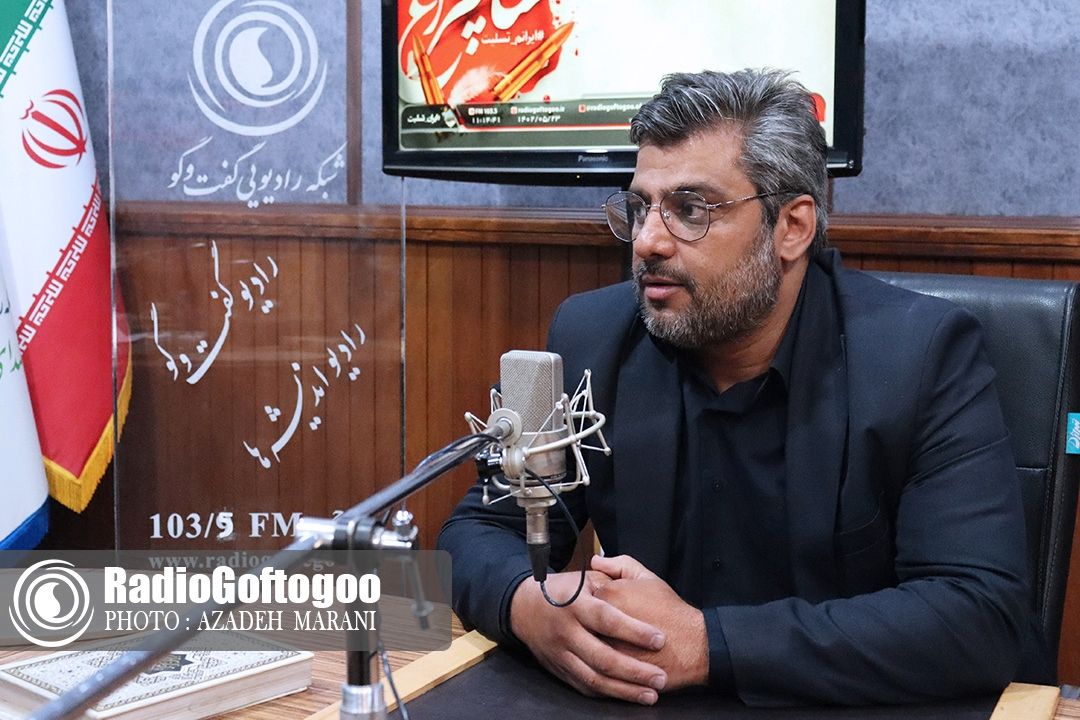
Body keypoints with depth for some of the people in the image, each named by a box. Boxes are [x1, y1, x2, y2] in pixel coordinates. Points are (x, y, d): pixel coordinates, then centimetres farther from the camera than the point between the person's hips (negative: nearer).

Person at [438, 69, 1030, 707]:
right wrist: (527, 605, -20)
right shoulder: (589, 337, -2)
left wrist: (706, 643, -26)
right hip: (636, 701, 4)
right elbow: (482, 530, 2)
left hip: (849, 706, -3)